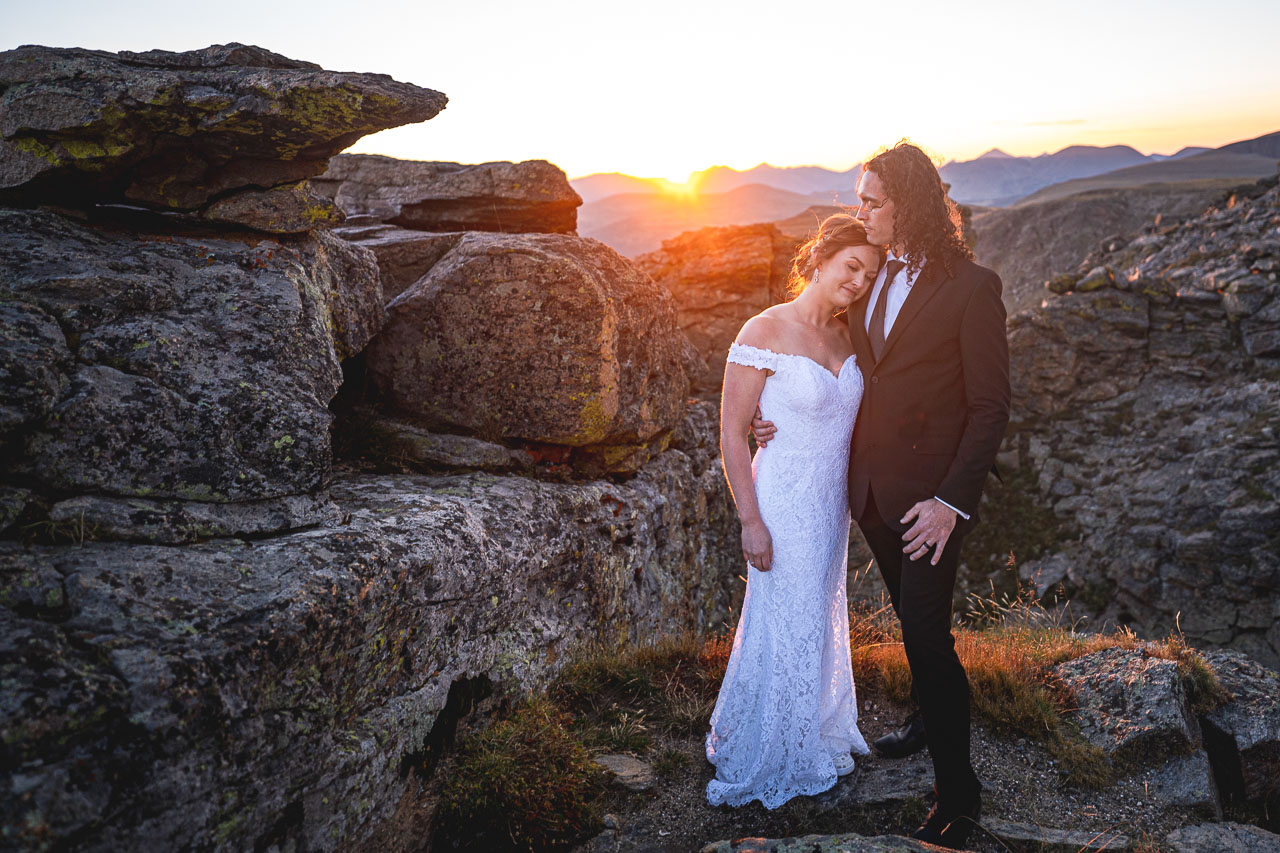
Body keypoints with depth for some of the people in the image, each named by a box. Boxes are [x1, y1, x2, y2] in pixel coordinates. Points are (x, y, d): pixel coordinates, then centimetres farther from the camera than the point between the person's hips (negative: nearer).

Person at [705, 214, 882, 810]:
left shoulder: (844, 336, 4)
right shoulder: (764, 332, -17)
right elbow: (732, 433, -15)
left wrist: (850, 500, 13)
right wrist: (751, 521, -17)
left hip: (832, 502, 7)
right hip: (783, 503, -7)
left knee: (821, 620, 20)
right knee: (786, 630, 4)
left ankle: (816, 735, 42)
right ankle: (767, 760, 26)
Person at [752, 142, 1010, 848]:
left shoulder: (971, 286, -14)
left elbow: (990, 406, -13)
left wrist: (951, 500, -18)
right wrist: (787, 418, 0)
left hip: (930, 496, -6)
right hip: (870, 488, 6)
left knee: (928, 634, -2)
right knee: (912, 619, 22)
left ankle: (957, 795, 14)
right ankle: (929, 719, 45)